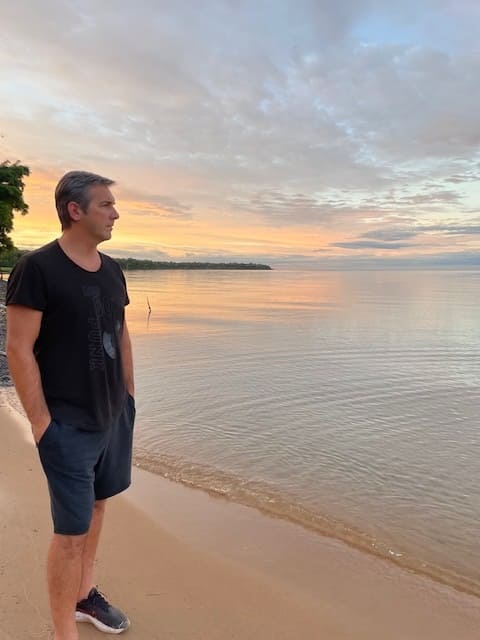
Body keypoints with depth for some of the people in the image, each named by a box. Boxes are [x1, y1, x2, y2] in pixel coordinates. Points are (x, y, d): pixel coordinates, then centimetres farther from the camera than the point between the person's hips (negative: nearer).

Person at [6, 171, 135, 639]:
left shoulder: (111, 269, 7)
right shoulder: (37, 267, -13)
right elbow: (18, 349, -15)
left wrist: (128, 396, 12)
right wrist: (40, 421, -15)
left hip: (114, 414, 7)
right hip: (68, 423, -7)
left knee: (96, 502, 20)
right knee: (71, 530, 1)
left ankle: (84, 595, 41)